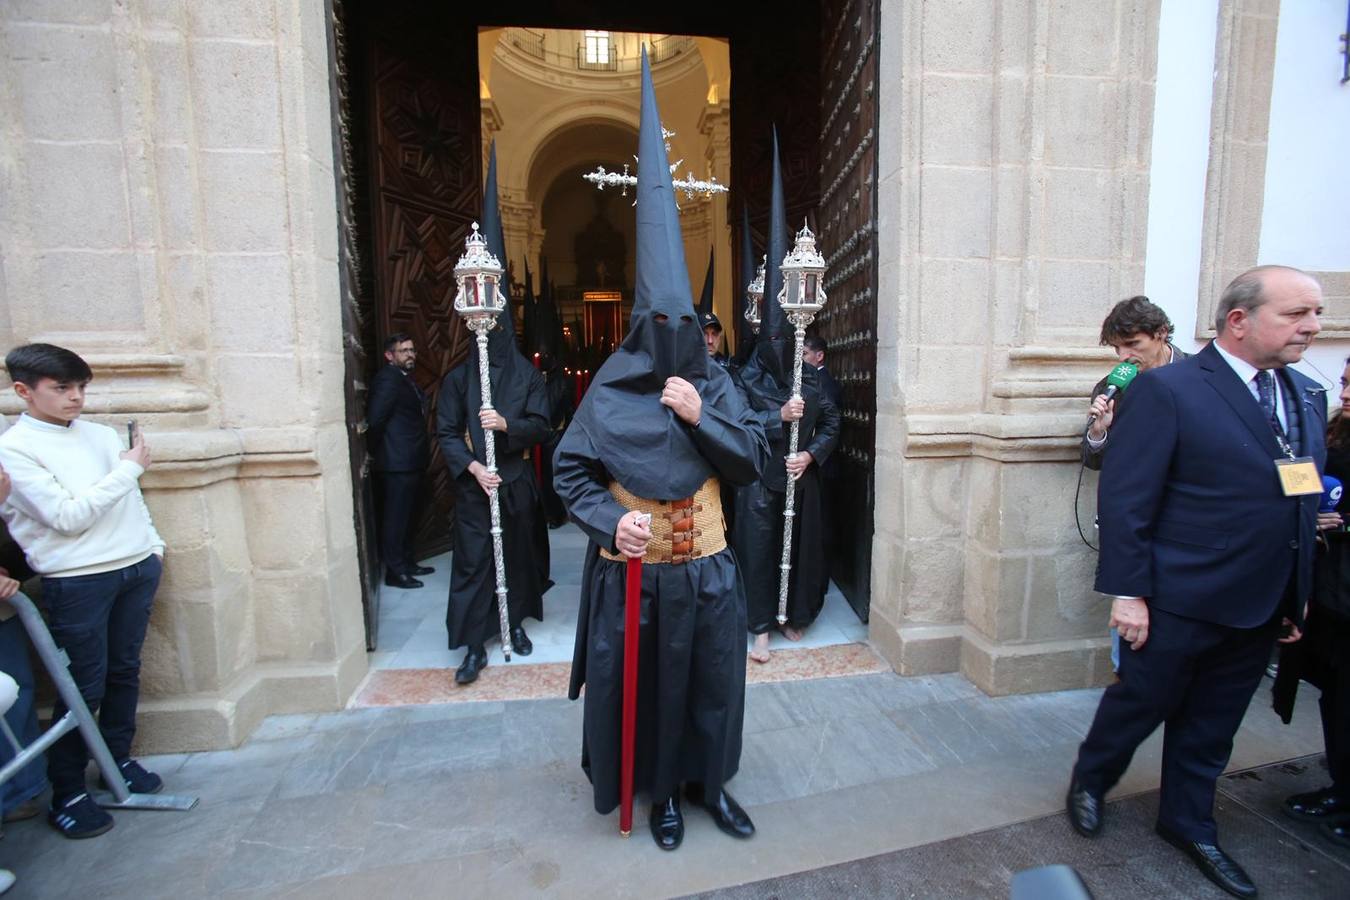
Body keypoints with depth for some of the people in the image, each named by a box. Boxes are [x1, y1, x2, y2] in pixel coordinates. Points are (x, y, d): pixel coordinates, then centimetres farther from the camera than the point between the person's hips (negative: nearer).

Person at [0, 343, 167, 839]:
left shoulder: (102, 434, 7)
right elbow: (68, 517, -17)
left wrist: (154, 543, 14)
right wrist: (129, 468, -14)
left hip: (138, 568, 5)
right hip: (78, 582, -5)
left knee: (125, 672, 15)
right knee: (84, 687, 4)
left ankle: (119, 759, 33)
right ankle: (67, 793, 22)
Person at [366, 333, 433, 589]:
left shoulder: (407, 379, 15)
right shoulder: (387, 378, -13)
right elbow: (375, 419, -19)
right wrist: (378, 451, -7)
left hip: (411, 462, 9)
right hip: (397, 463, -9)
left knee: (406, 516, 17)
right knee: (396, 518, 0)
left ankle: (407, 563, 29)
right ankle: (395, 572, 10)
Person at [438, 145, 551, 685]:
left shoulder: (527, 373, 2)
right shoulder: (458, 377, 3)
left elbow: (542, 426, -2)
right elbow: (446, 432, -1)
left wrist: (506, 424, -19)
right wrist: (471, 466, -15)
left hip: (517, 482, 0)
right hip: (474, 484, 0)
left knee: (517, 553, 10)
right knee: (473, 559, 0)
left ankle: (516, 623, 29)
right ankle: (475, 646, 9)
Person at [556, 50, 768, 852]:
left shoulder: (715, 384, -1)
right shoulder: (609, 393, -7)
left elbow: (755, 462, -5)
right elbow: (570, 470, -3)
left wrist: (700, 416, -18)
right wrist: (609, 521, -19)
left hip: (707, 567, 2)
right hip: (634, 569, -1)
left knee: (712, 679, 15)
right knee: (645, 683, 13)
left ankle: (710, 782, 41)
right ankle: (662, 790, 39)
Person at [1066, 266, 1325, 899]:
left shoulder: (1308, 397, 8)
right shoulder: (1168, 390, -15)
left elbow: (1305, 502, 12)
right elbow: (1123, 498, -17)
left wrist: (1298, 596, 12)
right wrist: (1126, 592, -17)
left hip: (1263, 609, 7)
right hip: (1181, 603, -6)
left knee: (1212, 727, 20)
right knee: (1138, 704, 12)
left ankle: (1188, 823, 41)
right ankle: (1089, 781, 38)